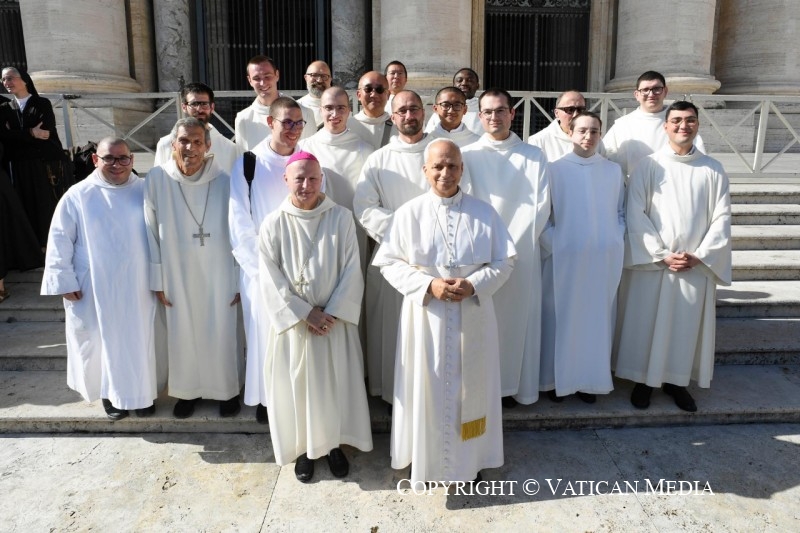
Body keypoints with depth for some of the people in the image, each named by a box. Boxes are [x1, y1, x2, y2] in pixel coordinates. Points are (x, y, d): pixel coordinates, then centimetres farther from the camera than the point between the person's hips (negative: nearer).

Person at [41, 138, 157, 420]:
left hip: (137, 288, 1)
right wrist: (65, 281, -6)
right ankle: (110, 393, 32)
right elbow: (60, 241, -3)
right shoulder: (77, 196, -6)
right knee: (102, 342, 11)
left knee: (139, 341, 12)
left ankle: (142, 392, 30)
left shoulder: (145, 191, -2)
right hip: (95, 290, -1)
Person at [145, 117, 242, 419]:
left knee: (221, 334, 10)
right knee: (183, 335, 14)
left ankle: (227, 389, 32)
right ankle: (188, 390, 36)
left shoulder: (224, 182, -11)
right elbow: (151, 233, -2)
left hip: (218, 276, -1)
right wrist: (157, 280, 0)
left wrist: (240, 280, -3)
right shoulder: (157, 179, -8)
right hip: (178, 276, 1)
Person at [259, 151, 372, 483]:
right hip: (293, 320, 0)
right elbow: (271, 280, -7)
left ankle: (334, 444, 32)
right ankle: (304, 448, 31)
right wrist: (305, 314, -12)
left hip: (335, 319, 0)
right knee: (296, 385, 10)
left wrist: (332, 313, -13)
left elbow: (351, 270, -6)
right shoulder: (273, 224, -5)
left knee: (336, 383, 11)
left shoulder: (341, 218, -6)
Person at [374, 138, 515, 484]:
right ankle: (426, 457, 29)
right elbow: (389, 263, -3)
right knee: (427, 388, 8)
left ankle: (470, 458, 33)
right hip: (425, 316, -1)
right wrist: (428, 285, -17)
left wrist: (474, 285, -16)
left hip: (472, 317, 1)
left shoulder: (484, 213, 0)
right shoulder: (408, 213, -3)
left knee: (470, 387, 12)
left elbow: (505, 261, 1)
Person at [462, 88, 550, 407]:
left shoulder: (534, 157, 4)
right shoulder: (467, 156, 3)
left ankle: (510, 386, 21)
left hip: (520, 254, 1)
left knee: (516, 319, 7)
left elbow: (540, 206, -2)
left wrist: (511, 244, -11)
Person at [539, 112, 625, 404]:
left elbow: (621, 212, 14)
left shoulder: (613, 170, 7)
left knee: (597, 318, 9)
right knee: (561, 318, 4)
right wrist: (553, 245, -10)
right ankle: (558, 378, 18)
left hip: (604, 259, 3)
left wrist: (616, 242, 2)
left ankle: (591, 379, 23)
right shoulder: (554, 169, -2)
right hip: (564, 258, -2)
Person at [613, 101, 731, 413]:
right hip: (651, 261, -2)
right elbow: (635, 215, -7)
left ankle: (676, 381, 26)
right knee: (646, 323, 5)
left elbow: (722, 217, 3)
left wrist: (700, 255, -8)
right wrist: (662, 255, -12)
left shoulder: (713, 170, 5)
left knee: (688, 325, 9)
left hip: (697, 265, 2)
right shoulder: (648, 166, -2)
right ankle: (644, 379, 21)